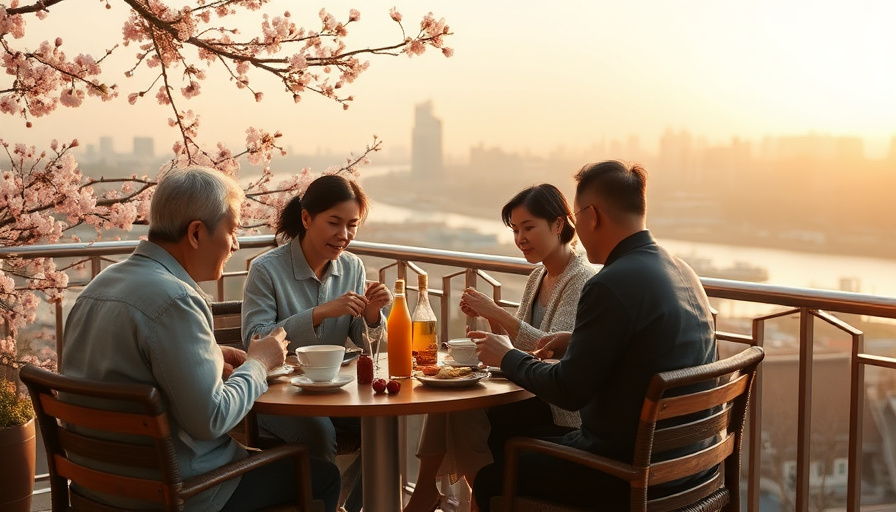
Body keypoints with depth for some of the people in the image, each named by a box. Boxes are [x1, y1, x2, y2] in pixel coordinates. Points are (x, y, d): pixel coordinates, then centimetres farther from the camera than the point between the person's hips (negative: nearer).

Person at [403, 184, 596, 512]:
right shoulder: (537, 277, 13)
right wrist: (490, 317, -4)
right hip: (534, 394, 8)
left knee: (466, 415, -20)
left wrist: (496, 312, -26)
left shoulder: (582, 280, -14)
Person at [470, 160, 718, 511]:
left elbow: (569, 392, -17)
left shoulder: (611, 285, -23)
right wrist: (577, 342, 16)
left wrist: (507, 357, -1)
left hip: (627, 475, -9)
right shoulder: (682, 272, 4)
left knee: (490, 480, 7)